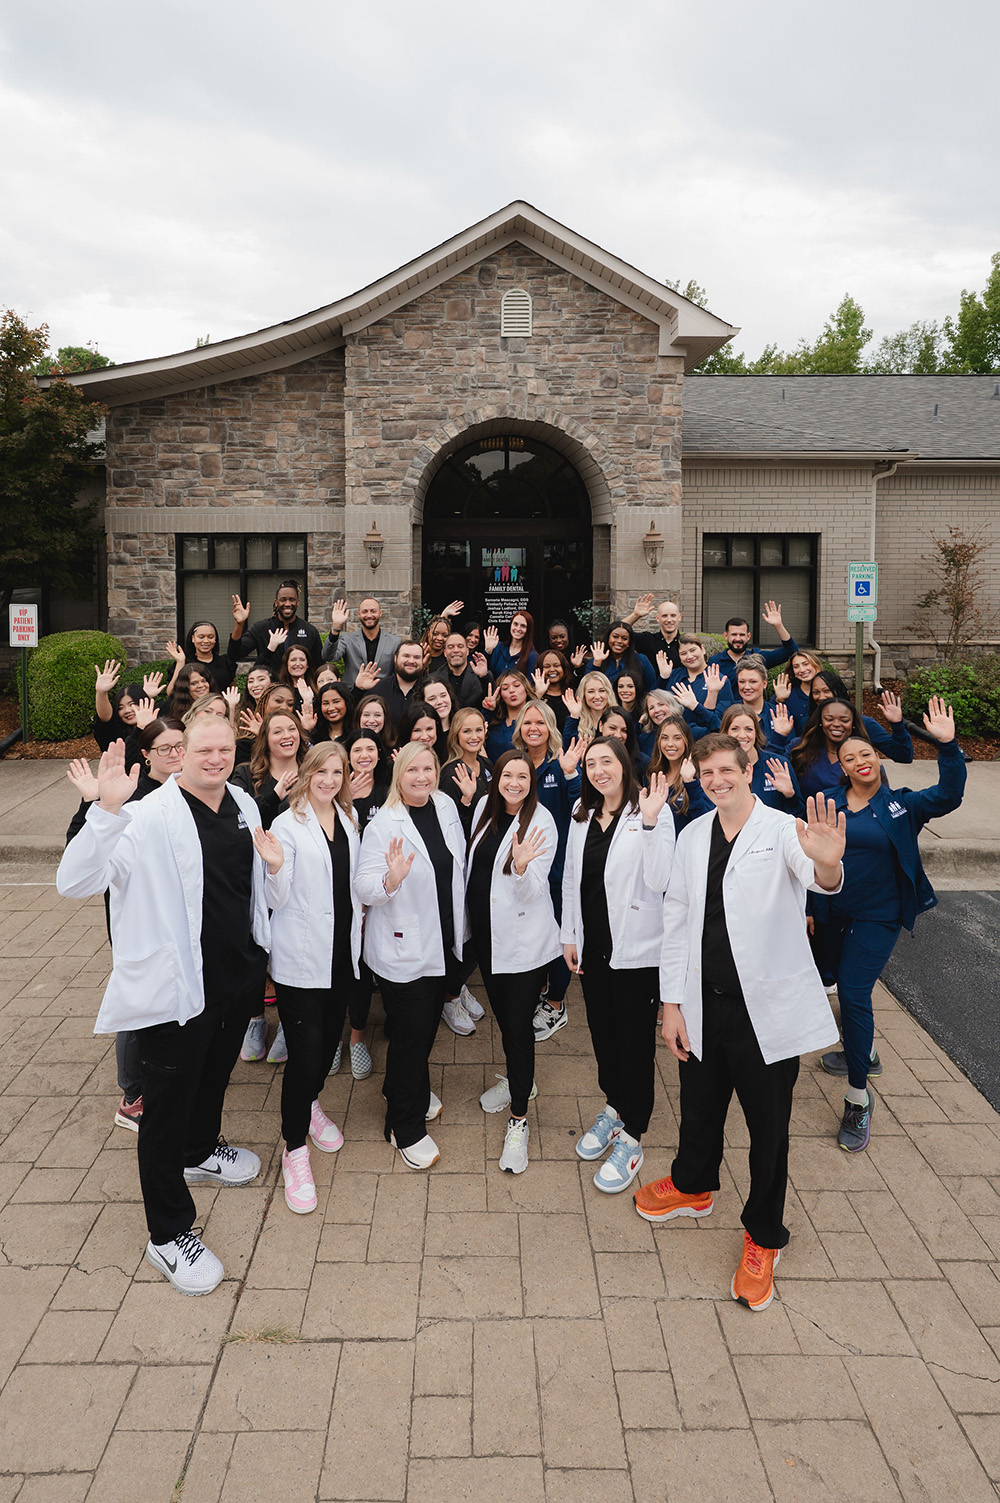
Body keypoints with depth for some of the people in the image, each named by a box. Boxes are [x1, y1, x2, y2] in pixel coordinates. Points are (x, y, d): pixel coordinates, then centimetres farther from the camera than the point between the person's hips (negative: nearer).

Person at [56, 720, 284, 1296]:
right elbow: (75, 882, -34)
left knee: (215, 1072, 29)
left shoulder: (243, 805, 3)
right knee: (168, 1103, 7)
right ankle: (170, 1234, 25)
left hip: (239, 974, 7)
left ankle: (201, 1151, 58)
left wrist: (272, 864, 1)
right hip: (177, 986, -7)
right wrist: (107, 810, -45)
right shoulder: (151, 817, -21)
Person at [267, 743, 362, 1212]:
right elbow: (277, 900, -11)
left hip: (342, 950, 6)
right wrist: (275, 867, -29)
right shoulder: (287, 825, -9)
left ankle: (310, 1104, 43)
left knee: (330, 1036, 17)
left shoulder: (348, 821, 9)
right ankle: (295, 1147, 9)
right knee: (304, 1049, -7)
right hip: (301, 957, -6)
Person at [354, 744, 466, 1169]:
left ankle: (411, 1091, 45)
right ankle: (406, 1127, 17)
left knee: (427, 1025, 21)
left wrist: (459, 928, 18)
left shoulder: (446, 806, 2)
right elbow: (363, 888, -20)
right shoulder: (383, 825, -17)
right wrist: (391, 881, -41)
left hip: (443, 942, 6)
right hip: (402, 948, -6)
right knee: (410, 1034, 1)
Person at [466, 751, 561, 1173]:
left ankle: (518, 1119, 8)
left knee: (518, 1025, -4)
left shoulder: (541, 821, -14)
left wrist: (522, 866, -37)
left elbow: (533, 890, -20)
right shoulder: (484, 807, 3)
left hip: (522, 937, -6)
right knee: (501, 1012, 22)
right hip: (485, 930, 7)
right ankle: (517, 1079, 46)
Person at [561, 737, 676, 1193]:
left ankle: (631, 1137, 18)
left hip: (636, 949, -6)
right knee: (602, 1031, 18)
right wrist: (569, 935, 11)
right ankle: (614, 1108, 39)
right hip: (593, 946, 6)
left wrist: (650, 822, -29)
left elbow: (660, 881, -20)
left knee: (635, 1040, 4)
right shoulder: (583, 814, 7)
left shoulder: (653, 812, -11)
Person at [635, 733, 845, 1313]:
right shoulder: (693, 837, 5)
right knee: (700, 1108, 22)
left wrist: (827, 864, -57)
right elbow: (676, 921, 7)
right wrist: (672, 1002, 3)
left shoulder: (784, 831, -11)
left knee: (769, 1126, 11)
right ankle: (692, 1186, 51)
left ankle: (763, 1237, 33)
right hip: (704, 1005, 4)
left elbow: (817, 878, -32)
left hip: (768, 1006, -4)